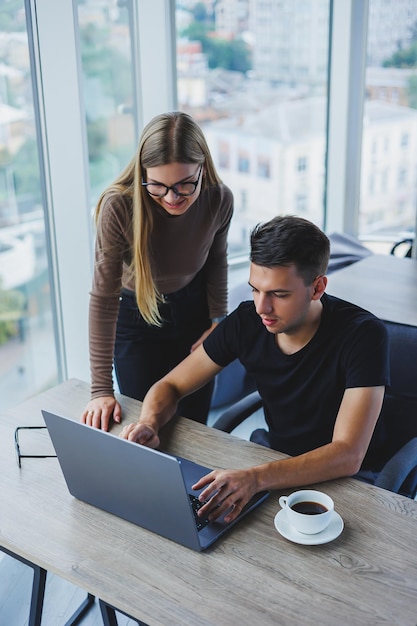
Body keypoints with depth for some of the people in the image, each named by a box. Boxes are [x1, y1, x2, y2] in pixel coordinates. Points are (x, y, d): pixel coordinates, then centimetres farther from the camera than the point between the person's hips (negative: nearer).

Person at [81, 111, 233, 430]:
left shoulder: (219, 200, -22)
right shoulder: (118, 207, -32)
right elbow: (104, 297, -26)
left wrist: (218, 321, -2)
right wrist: (101, 388, -25)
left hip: (194, 310, 2)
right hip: (136, 317, -2)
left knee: (194, 422, 12)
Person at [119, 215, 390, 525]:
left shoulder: (363, 335, -24)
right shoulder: (247, 322, -10)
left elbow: (348, 455, -32)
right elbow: (170, 386, 0)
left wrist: (257, 477, -47)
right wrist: (149, 422, -24)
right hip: (276, 462, 5)